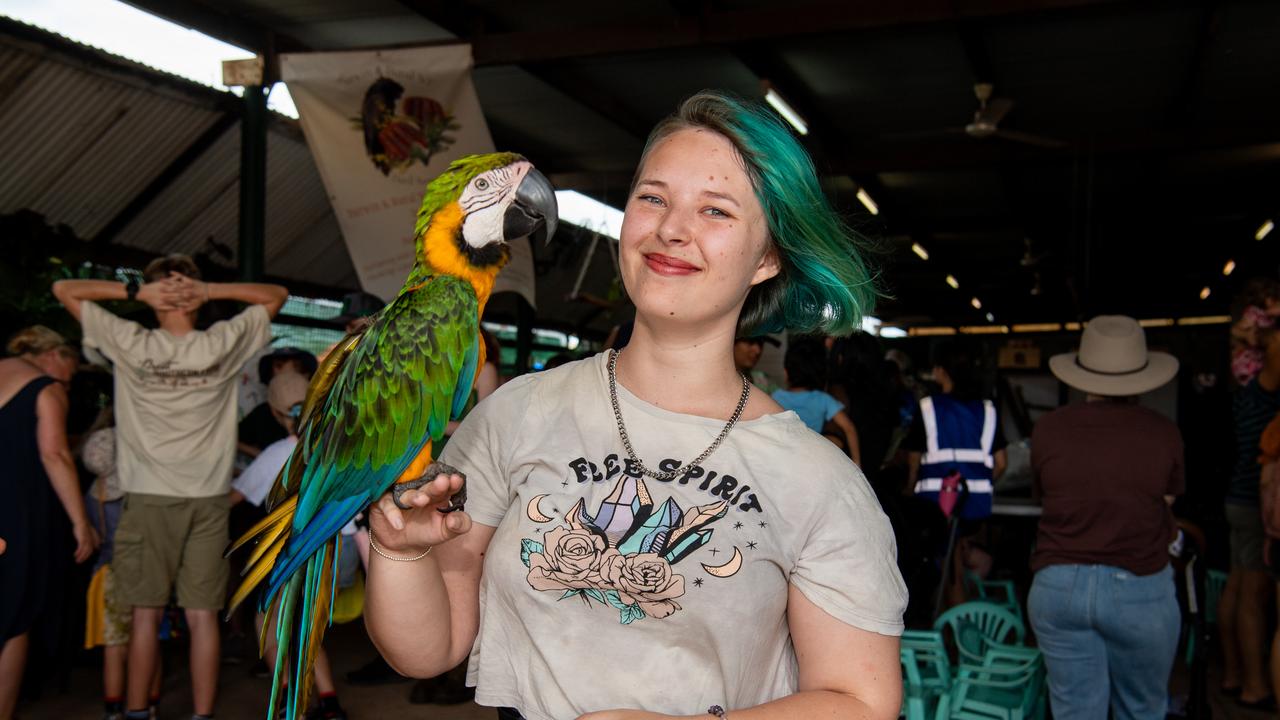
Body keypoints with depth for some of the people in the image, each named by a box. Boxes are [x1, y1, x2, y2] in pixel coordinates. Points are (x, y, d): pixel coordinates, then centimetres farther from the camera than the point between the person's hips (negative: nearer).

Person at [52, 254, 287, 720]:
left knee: (147, 612, 6)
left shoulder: (132, 344, -4)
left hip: (150, 497, -1)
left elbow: (63, 289, 5)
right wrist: (211, 291, -2)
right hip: (208, 499, 1)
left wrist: (134, 292, -5)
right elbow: (276, 295, 12)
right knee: (202, 616, 3)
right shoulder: (223, 344, -1)